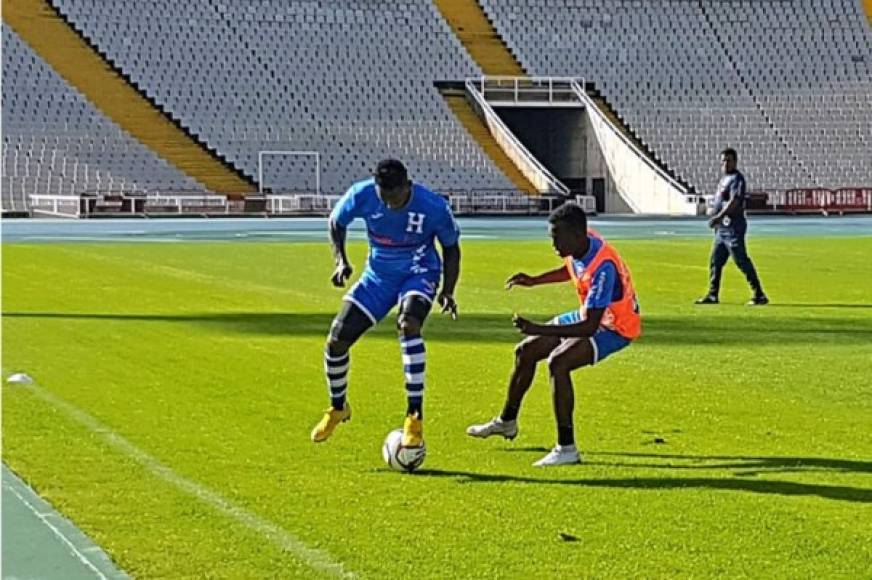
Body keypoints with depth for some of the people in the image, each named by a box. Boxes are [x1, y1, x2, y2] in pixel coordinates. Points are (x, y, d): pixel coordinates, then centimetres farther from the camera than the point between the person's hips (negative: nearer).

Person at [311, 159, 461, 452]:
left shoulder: (433, 207, -25)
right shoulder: (362, 194, -21)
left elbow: (451, 247, -6)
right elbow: (336, 222, 1)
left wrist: (447, 291, -13)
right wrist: (341, 260, -13)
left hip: (419, 274, -3)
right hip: (379, 275, 3)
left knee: (408, 323, -35)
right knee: (337, 340, -4)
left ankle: (415, 416, -30)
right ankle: (337, 408, 25)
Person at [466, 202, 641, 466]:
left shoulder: (602, 267, -36)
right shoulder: (579, 246, -10)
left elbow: (590, 326, -38)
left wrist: (539, 329, -43)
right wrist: (534, 281, 2)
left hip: (614, 328, -9)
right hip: (590, 316, 9)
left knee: (558, 362, -30)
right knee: (526, 351, 13)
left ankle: (566, 449, -24)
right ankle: (507, 422, 36)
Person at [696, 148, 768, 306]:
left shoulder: (736, 178, -11)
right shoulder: (725, 178, 18)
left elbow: (734, 202, -23)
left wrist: (718, 217, -27)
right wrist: (715, 219, 14)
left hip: (733, 227, -10)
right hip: (722, 228, 10)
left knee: (742, 260, -10)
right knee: (715, 261, 12)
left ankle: (759, 295, -8)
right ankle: (713, 295, 20)